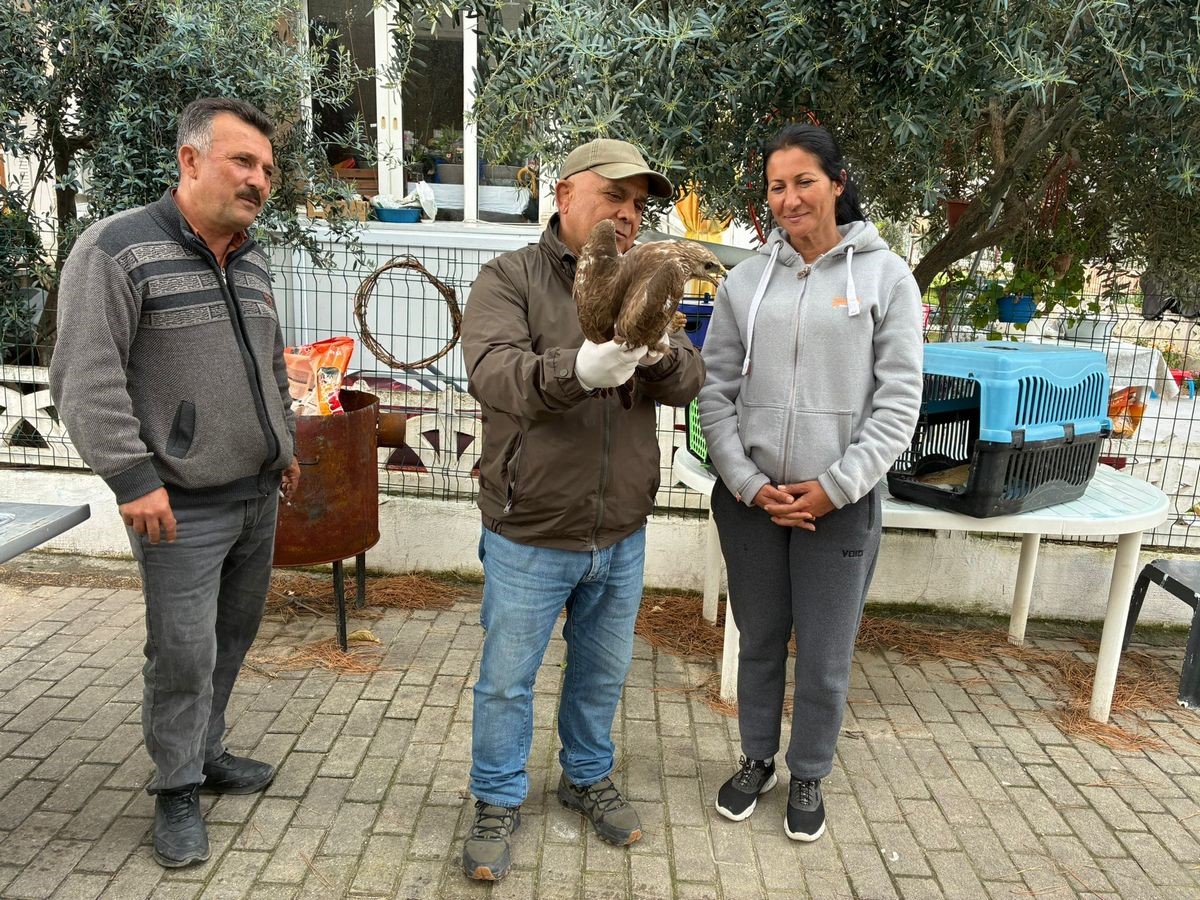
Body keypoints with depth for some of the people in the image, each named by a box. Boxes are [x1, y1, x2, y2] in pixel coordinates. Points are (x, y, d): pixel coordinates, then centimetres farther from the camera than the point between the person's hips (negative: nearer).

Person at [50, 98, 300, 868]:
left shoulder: (253, 263, 11)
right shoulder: (118, 249, -12)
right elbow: (86, 380, -16)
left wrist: (285, 445, 22)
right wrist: (133, 477, -19)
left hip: (258, 496, 7)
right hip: (182, 506, -7)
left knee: (232, 639, 16)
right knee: (184, 654, 1)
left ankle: (204, 752, 35)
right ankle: (177, 790, 20)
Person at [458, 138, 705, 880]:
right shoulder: (510, 278, -8)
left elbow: (691, 379, -6)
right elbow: (492, 373, -26)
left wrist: (660, 354, -31)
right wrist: (577, 369, -45)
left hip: (621, 535, 4)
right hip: (530, 537, -4)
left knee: (604, 671, 20)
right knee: (507, 680, 11)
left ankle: (588, 777, 44)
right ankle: (499, 802, 33)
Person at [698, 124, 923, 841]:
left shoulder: (885, 274, -2)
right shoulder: (747, 280, 3)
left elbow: (899, 401, -5)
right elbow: (715, 391, 2)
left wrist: (835, 487, -11)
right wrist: (748, 483, -8)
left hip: (840, 502, -2)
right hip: (751, 497, 2)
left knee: (826, 658, 8)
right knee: (759, 642, 15)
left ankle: (808, 777, 32)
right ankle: (757, 761, 37)